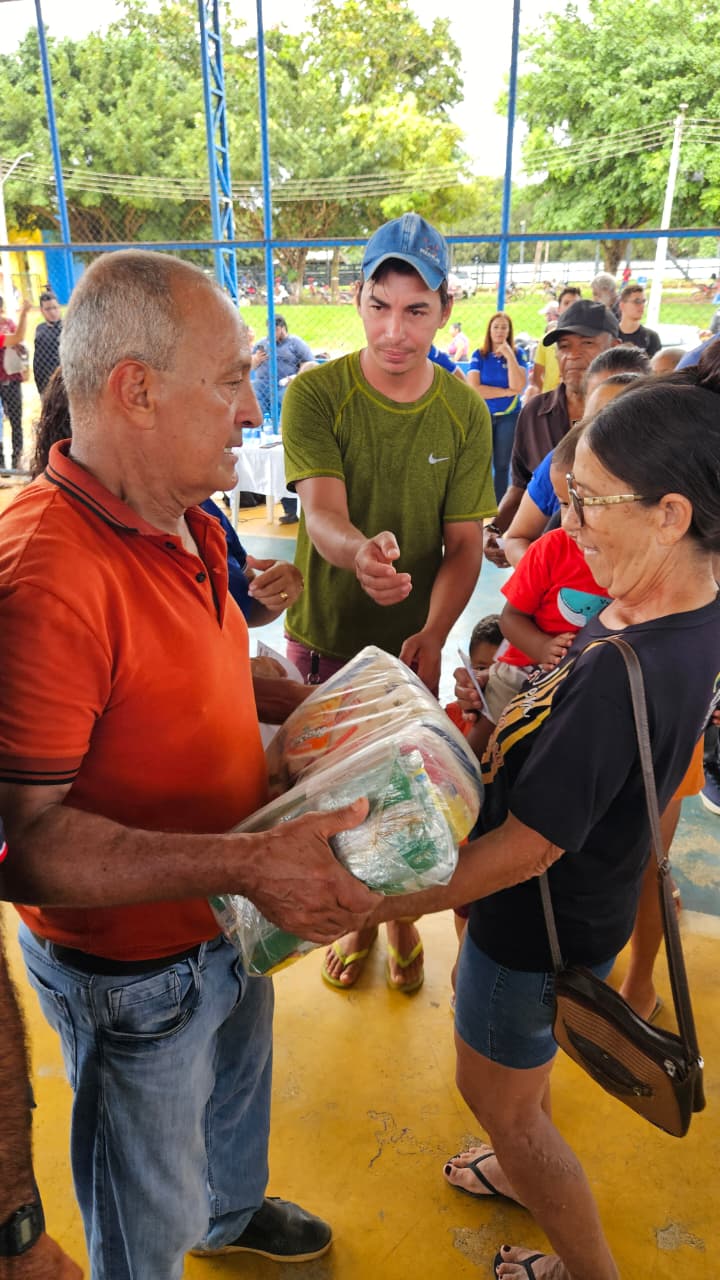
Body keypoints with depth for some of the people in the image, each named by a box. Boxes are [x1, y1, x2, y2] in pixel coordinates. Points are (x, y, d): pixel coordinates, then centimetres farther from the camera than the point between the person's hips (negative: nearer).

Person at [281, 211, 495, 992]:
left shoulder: (465, 412, -7)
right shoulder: (315, 394, -14)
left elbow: (465, 543, -9)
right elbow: (321, 515, -28)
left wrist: (431, 637, -26)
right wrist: (358, 551, -52)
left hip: (414, 643, 2)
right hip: (323, 637, -1)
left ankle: (401, 914, 45)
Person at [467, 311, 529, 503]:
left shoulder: (518, 353, -2)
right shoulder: (479, 355, -3)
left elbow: (518, 386, -15)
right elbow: (473, 389, -14)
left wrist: (509, 356, -19)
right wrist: (506, 391, -12)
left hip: (509, 417, 0)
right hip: (482, 416, 0)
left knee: (502, 466, 7)